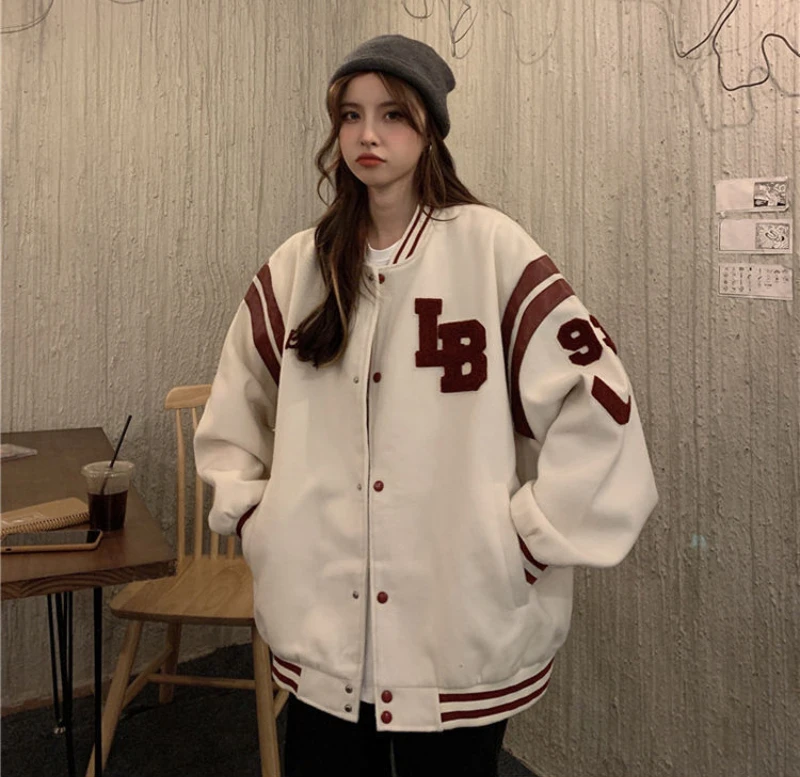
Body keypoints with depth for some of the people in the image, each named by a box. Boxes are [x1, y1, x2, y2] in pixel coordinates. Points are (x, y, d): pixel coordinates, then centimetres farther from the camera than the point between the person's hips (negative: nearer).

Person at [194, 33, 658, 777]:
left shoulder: (491, 248, -8)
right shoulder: (299, 265, 5)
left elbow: (599, 396, -10)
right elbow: (232, 413, 15)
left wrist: (530, 535, -10)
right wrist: (252, 516, 7)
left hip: (461, 628, -3)